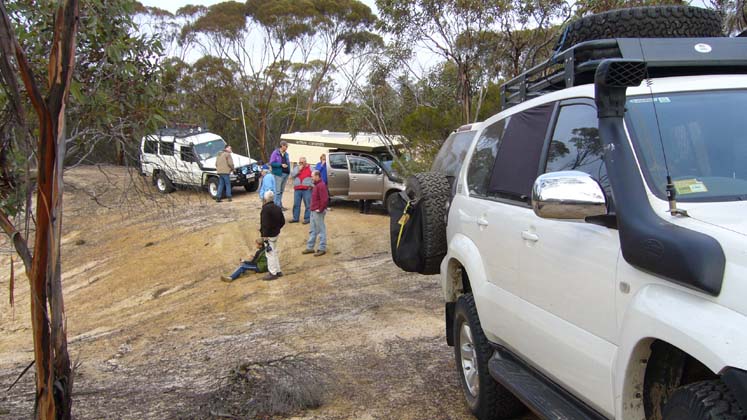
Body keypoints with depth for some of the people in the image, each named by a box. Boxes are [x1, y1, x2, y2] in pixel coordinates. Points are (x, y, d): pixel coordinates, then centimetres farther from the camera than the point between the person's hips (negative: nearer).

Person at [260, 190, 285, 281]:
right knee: (275, 252, 20)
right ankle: (278, 271, 27)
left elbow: (265, 224, -24)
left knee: (270, 254, 0)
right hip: (276, 233, 9)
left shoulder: (266, 209, -21)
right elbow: (283, 221, 13)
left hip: (269, 235, -9)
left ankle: (273, 273, 6)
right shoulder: (277, 208, 7)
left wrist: (265, 236, -20)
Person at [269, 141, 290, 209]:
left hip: (286, 173, 7)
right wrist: (281, 165, -19)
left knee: (282, 190, 14)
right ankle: (277, 205, -2)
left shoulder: (286, 154, 12)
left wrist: (289, 171, 7)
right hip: (279, 174, -7)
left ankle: (280, 205, 21)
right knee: (278, 191, -6)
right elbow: (272, 163, -12)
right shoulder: (275, 153, -7)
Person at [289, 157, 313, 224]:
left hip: (307, 189, -3)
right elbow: (292, 175, 1)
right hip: (297, 189, 3)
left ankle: (307, 219, 2)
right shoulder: (296, 168, 14)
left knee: (307, 205, -4)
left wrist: (311, 185, -5)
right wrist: (299, 170, -7)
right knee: (296, 204, 5)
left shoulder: (310, 168, 6)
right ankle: (295, 218, 13)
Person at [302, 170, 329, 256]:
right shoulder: (316, 185, 15)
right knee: (313, 230, 15)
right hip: (313, 211, 10)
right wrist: (313, 208, 15)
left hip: (318, 212, -10)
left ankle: (322, 249, 5)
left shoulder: (321, 185, -18)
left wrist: (320, 209, -20)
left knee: (321, 230, -1)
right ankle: (310, 247, 23)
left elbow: (325, 199, -25)